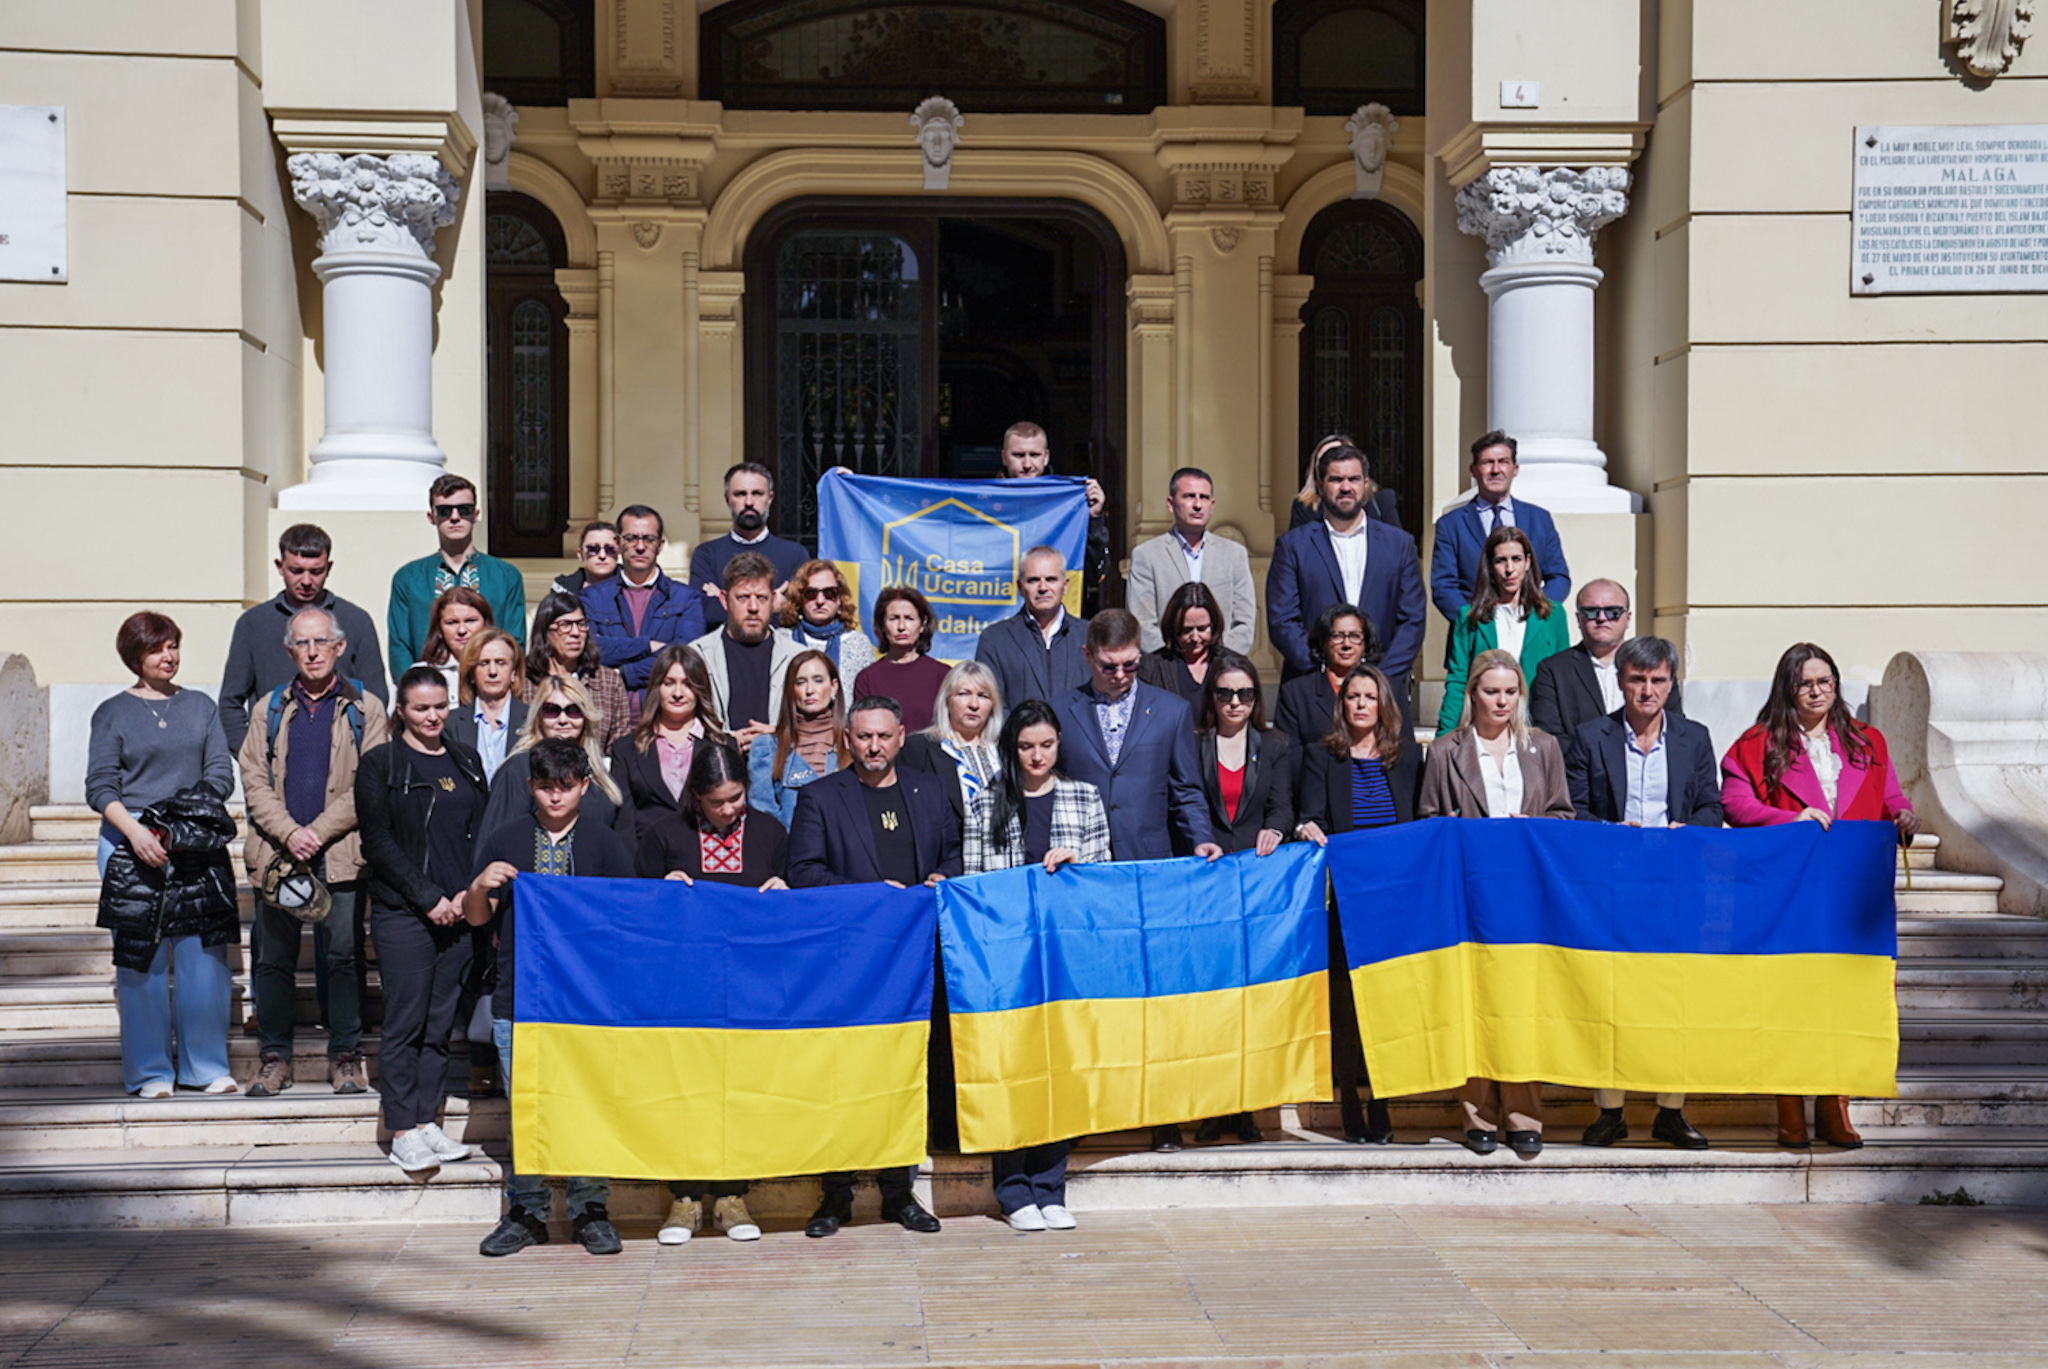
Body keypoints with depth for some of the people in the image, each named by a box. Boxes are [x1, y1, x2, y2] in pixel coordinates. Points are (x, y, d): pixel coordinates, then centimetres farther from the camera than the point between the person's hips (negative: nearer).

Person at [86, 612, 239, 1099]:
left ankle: (207, 1066, 9)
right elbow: (100, 785, -1)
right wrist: (135, 830, -18)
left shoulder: (201, 707, 14)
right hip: (130, 844, -2)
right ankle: (150, 1072, 8)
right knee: (141, 962, -1)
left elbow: (221, 773, 7)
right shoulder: (112, 713, 7)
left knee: (205, 958, -1)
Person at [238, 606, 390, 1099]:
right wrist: (289, 832, -9)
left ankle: (345, 1057, 8)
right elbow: (253, 780, 6)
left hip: (341, 855, -2)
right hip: (277, 854, 2)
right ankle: (274, 1057, 14)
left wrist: (318, 832, -11)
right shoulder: (270, 709, 14)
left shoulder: (365, 708, 5)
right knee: (273, 958, 4)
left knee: (343, 957, -1)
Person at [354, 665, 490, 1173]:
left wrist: (469, 893, -3)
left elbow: (480, 834, 13)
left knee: (442, 1020, 5)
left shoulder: (466, 762, 14)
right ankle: (403, 1132, 0)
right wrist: (429, 898, -10)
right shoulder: (380, 764, 1)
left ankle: (427, 1121, 13)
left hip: (458, 910, 4)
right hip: (401, 910, -4)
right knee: (405, 1021, -4)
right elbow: (378, 843, -4)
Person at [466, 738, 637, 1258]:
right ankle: (526, 1213, 13)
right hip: (519, 997, 1)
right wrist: (480, 886, -8)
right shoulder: (504, 842, 8)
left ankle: (590, 1211, 9)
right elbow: (476, 918, 11)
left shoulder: (604, 844, 7)